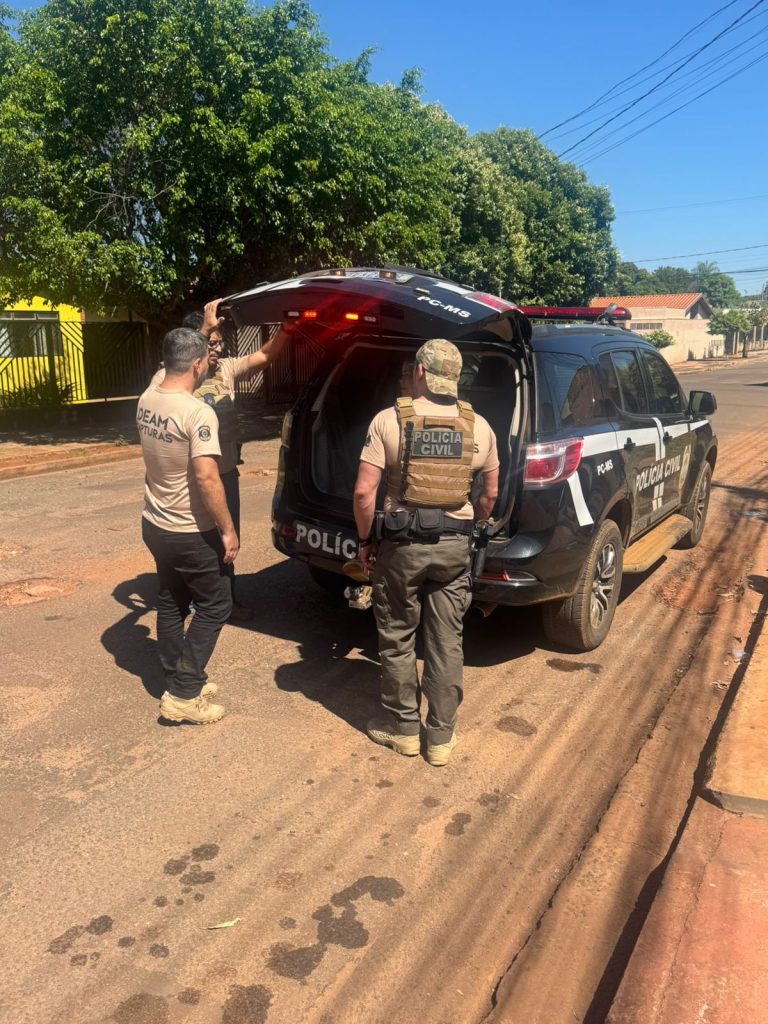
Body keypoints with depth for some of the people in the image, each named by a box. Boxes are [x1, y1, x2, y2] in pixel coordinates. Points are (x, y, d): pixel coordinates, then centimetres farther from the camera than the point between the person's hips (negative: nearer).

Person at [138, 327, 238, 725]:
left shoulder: (147, 398, 1)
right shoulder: (198, 413, -25)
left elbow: (168, 374, 25)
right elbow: (207, 477, -29)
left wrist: (202, 332, 35)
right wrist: (228, 530, -20)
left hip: (155, 525, 8)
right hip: (191, 533, -8)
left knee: (171, 605, 19)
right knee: (215, 605, 8)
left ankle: (180, 684, 31)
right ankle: (183, 696, 8)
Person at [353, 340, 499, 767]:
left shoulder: (389, 420, -9)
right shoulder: (478, 426, 1)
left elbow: (364, 492, -13)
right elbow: (490, 494, 9)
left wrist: (365, 540, 1)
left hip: (402, 543, -2)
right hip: (454, 544, 3)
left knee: (397, 639, 14)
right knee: (447, 642, 11)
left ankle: (402, 727, 27)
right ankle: (441, 736, 22)